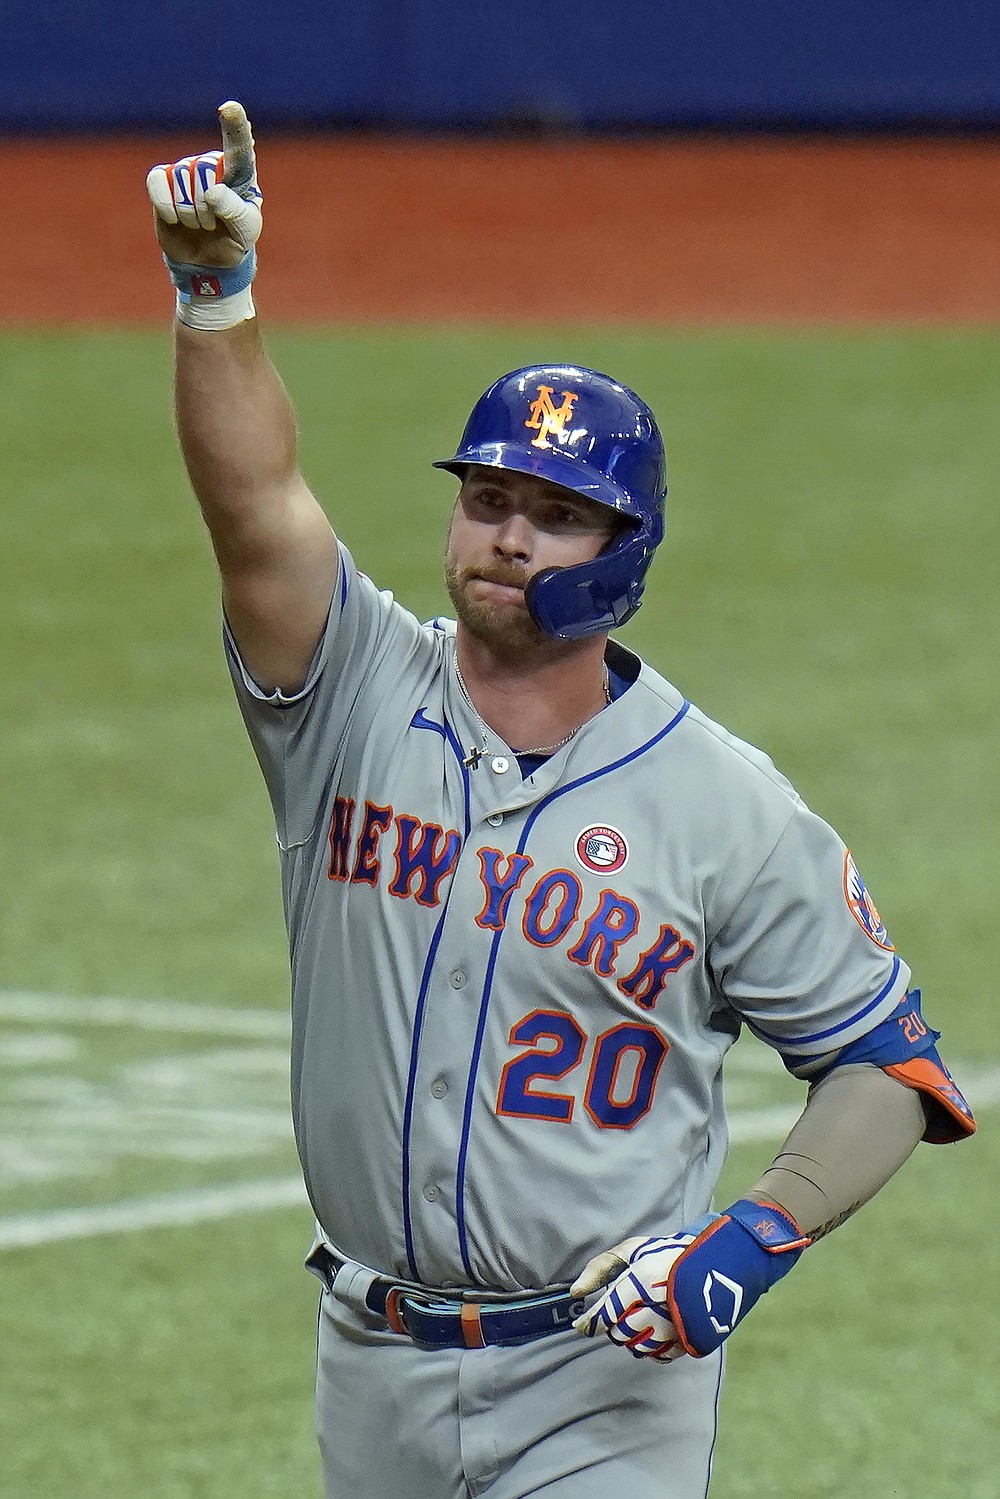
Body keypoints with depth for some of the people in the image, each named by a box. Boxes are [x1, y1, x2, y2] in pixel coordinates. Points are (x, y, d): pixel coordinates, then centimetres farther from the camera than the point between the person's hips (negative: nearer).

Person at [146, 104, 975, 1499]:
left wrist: (752, 1239, -17)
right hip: (375, 1371, 3)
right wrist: (214, 291, -34)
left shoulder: (728, 805, -5)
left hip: (608, 1384, -3)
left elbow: (886, 1064, -1)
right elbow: (255, 503, -18)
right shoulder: (359, 696, 0)